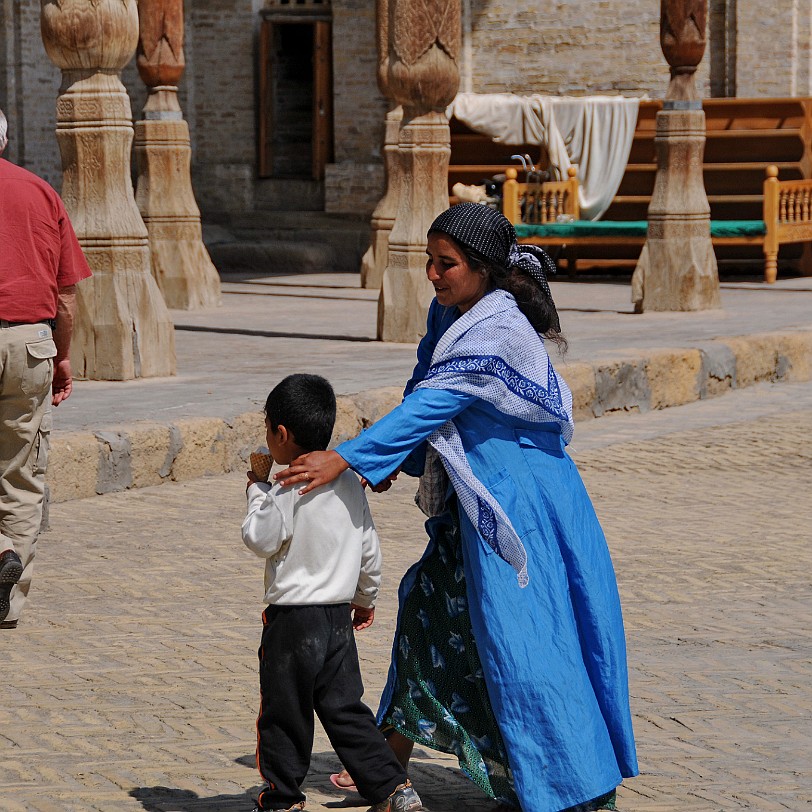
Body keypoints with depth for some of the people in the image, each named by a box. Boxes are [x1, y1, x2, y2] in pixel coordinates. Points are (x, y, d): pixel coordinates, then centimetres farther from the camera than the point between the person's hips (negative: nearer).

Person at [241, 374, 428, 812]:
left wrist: (257, 491, 1)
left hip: (292, 621, -7)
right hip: (339, 619, 7)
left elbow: (259, 538, -12)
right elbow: (369, 548, 12)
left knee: (283, 713, 7)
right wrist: (365, 597, 25)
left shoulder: (289, 491, -17)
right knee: (345, 710, 13)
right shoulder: (350, 482, 6)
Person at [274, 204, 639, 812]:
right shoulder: (451, 314, 5)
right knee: (429, 609, 14)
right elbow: (424, 392, 13)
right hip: (477, 500, 9)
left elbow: (432, 403, -31)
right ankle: (391, 761, 26)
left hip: (518, 504, -9)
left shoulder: (498, 333, -23)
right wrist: (395, 460, -2)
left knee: (522, 637, -6)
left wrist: (347, 459, -35)